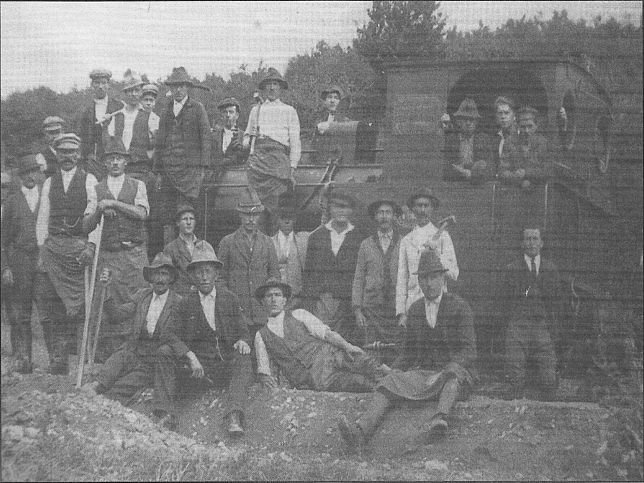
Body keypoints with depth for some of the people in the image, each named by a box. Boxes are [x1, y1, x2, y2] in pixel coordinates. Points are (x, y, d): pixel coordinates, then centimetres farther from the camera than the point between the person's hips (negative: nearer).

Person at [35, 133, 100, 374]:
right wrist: (42, 248, 4)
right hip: (52, 245, 3)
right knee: (48, 303, -2)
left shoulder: (89, 181, 5)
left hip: (79, 246, -3)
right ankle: (56, 357, 3)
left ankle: (62, 353, 1)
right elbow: (42, 218, 14)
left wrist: (91, 245, -12)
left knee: (75, 304, -7)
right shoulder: (49, 183, 15)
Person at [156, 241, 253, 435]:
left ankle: (234, 417, -42)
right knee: (164, 353, -22)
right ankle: (168, 412, -25)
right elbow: (168, 334, -7)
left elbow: (243, 331, 11)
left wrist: (242, 341, -16)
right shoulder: (186, 304, 4)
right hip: (198, 363, 0)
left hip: (226, 364, 0)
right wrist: (191, 357, -23)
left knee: (243, 358, -31)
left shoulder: (229, 299, 7)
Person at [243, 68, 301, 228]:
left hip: (279, 157, -2)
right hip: (257, 158, 2)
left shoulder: (289, 111, 17)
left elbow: (295, 142, 11)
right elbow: (248, 133, 32)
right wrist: (247, 139, 7)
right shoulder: (256, 110, 24)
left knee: (277, 206, -13)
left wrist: (292, 168, 1)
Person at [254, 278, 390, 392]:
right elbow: (264, 370, 16)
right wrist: (265, 379, -10)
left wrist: (347, 346, -13)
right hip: (311, 377, -2)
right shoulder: (260, 337, 17)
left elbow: (326, 333, 6)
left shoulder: (298, 315, 17)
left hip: (327, 354, 2)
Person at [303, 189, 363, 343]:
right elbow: (308, 271, 11)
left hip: (347, 302, -1)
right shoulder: (316, 236, 11)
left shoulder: (359, 239, 5)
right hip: (321, 300, 1)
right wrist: (309, 301, 4)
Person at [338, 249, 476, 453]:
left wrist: (442, 373, -27)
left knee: (451, 377, -39)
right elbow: (409, 352, 21)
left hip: (457, 374, -4)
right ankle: (361, 432, -47)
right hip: (425, 374, 4)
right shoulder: (415, 309, 15)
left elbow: (468, 352, -11)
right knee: (390, 382, -23)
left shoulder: (460, 307, -2)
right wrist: (395, 371, 0)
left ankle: (440, 418, -68)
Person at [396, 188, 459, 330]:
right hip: (412, 303, 2)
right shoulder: (406, 240, 12)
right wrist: (401, 312, 4)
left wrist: (435, 251, -12)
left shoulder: (442, 236, 5)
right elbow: (401, 278, 11)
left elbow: (454, 274, 0)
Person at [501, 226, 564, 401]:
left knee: (548, 378, -7)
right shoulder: (511, 270, 9)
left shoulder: (551, 269, 13)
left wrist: (553, 330, 4)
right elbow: (505, 301, 8)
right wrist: (511, 326, -2)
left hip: (544, 328, 1)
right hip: (518, 327, -1)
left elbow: (557, 301, 13)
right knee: (516, 378, -7)